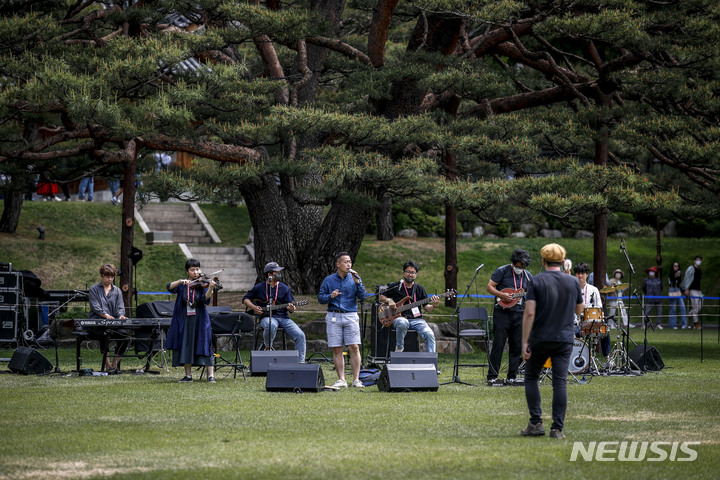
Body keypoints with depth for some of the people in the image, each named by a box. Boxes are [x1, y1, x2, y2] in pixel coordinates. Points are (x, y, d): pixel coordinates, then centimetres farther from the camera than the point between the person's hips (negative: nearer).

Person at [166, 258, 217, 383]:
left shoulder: (202, 284, 0)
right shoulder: (182, 285, 6)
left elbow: (206, 299, -15)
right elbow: (170, 287, -10)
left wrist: (210, 288, -33)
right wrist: (180, 281, -25)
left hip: (199, 320, -2)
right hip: (184, 320, 2)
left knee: (204, 345, -8)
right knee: (186, 345, 3)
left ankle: (211, 375, -8)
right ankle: (188, 375, 11)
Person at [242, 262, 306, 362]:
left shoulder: (284, 288, 9)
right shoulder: (259, 288, 5)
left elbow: (290, 305, 8)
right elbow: (245, 299, 14)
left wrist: (291, 308, -17)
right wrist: (254, 307, -4)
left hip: (283, 317, 3)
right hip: (266, 317, -3)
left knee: (300, 335, -17)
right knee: (271, 326, -41)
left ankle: (300, 361, -9)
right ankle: (267, 348, -17)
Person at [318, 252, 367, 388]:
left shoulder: (354, 278, 8)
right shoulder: (329, 280, 7)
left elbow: (362, 296, 0)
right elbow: (320, 298, 6)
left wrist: (357, 282, -12)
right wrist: (330, 296, -14)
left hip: (351, 316, 0)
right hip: (334, 317, 0)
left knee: (354, 347, -9)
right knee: (337, 349, 0)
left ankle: (356, 379, -5)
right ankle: (341, 380, 5)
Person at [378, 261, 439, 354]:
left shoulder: (419, 289, 12)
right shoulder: (395, 287, 8)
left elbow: (426, 308, 10)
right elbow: (381, 297, 17)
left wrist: (434, 306, -11)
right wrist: (389, 300, -4)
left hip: (416, 319, 2)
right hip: (400, 317, -2)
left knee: (429, 334, -25)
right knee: (403, 323, -40)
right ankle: (399, 348, -19)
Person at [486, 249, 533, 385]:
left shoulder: (527, 276, 10)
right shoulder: (502, 271, -3)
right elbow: (490, 287, -4)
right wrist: (502, 295, -18)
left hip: (519, 313, 5)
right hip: (502, 312, -5)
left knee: (516, 347, 5)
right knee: (498, 345, -6)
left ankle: (512, 377, 13)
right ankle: (492, 377, -3)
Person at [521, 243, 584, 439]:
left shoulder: (537, 281, -7)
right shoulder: (573, 282, 3)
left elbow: (529, 313, -13)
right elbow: (579, 311, 15)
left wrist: (525, 342, -11)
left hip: (540, 339, -2)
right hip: (564, 339, 2)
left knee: (531, 377, 14)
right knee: (560, 382, 1)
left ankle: (536, 423, 6)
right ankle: (557, 428, -4)